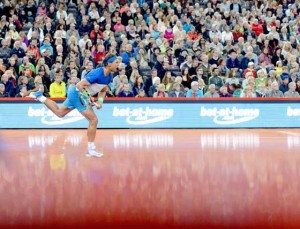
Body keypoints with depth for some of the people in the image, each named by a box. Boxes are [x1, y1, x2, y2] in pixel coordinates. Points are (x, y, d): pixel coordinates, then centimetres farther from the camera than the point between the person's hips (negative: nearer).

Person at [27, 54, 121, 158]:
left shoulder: (109, 76, -3)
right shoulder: (97, 74, -30)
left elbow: (103, 90, 14)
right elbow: (79, 85, -27)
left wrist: (100, 101, -2)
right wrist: (87, 97, -28)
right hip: (77, 93, -9)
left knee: (59, 113, 24)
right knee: (94, 120, -11)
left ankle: (39, 96, 30)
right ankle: (91, 149, -3)